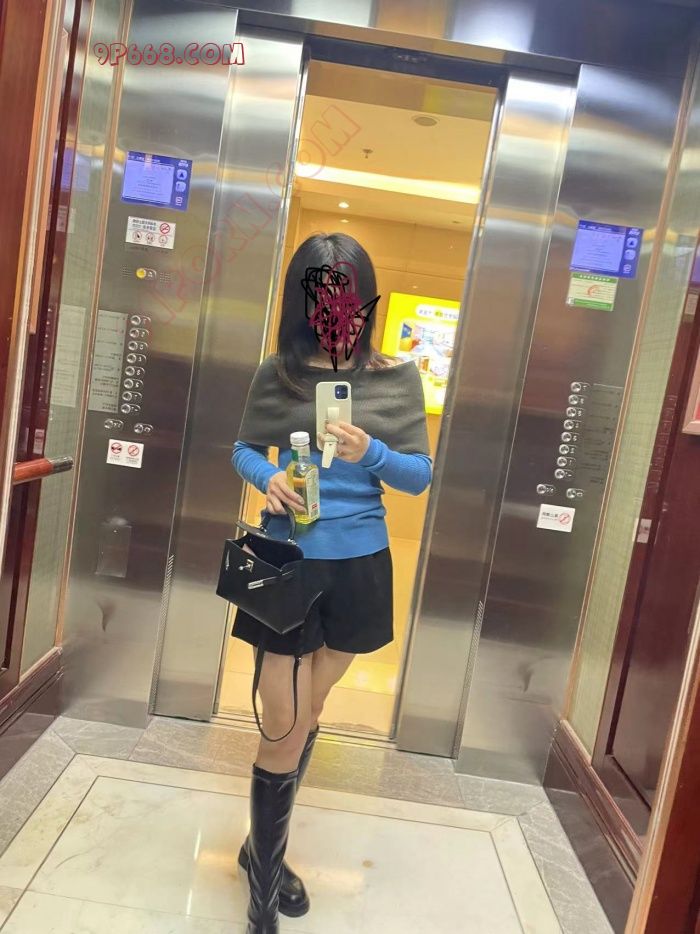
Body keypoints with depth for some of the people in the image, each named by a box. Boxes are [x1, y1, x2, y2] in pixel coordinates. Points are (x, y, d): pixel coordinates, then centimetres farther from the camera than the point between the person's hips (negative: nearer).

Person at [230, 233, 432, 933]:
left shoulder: (396, 376, -3)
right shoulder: (278, 373, -4)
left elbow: (420, 474, -1)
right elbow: (244, 448, 7)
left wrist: (372, 454, -21)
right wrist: (266, 478, -15)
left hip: (358, 566, 2)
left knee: (306, 716, 20)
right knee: (287, 730, 3)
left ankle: (263, 845, 47)